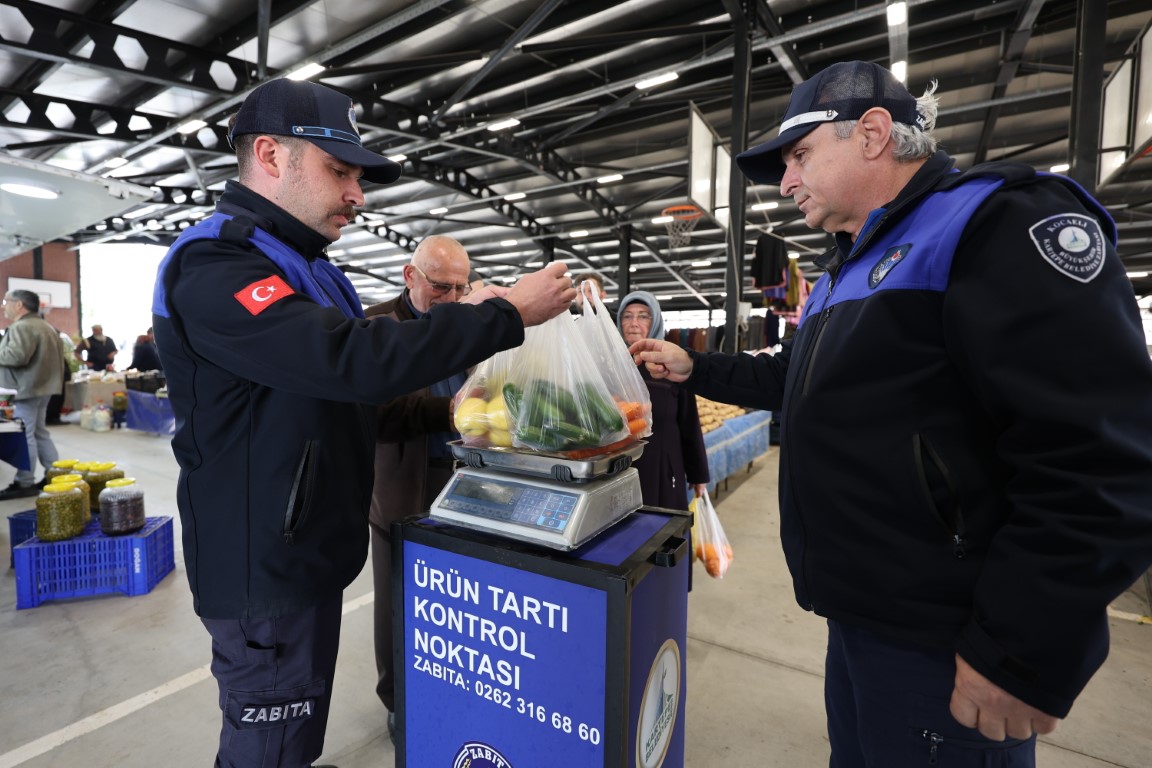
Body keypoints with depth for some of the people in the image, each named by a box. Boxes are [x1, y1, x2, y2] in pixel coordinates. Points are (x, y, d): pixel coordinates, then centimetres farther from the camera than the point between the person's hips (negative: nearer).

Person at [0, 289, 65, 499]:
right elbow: (48, 357, 24)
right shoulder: (45, 326, 19)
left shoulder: (22, 327, -14)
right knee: (39, 432, 15)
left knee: (24, 436, -6)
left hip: (26, 388, -10)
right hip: (41, 386, 10)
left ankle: (24, 483, -2)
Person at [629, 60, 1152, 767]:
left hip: (945, 647, -9)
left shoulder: (1005, 220, -16)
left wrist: (1021, 654, -21)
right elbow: (799, 382, 25)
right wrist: (694, 369, 18)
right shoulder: (851, 267, 14)